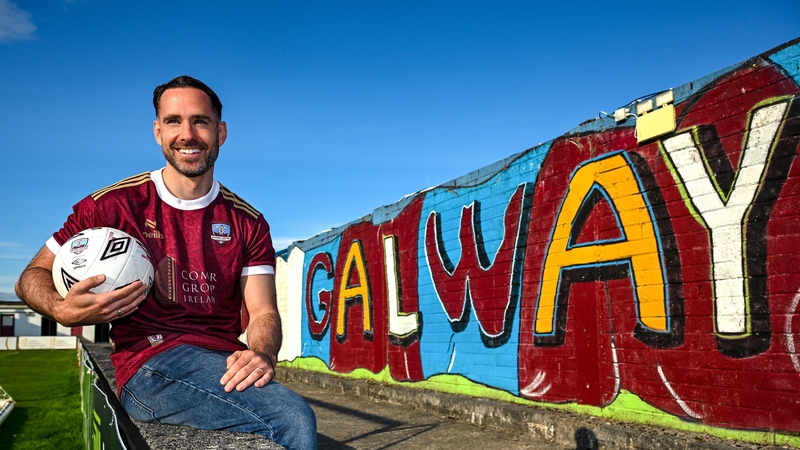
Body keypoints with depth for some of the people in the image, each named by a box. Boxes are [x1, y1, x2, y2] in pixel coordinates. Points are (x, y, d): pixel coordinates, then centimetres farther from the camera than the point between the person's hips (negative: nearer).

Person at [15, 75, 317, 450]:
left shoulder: (247, 222, 11)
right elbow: (32, 277, 11)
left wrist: (262, 355, -20)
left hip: (224, 365, 4)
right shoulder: (115, 204, 5)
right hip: (150, 366, -3)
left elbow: (263, 312, 4)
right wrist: (64, 312, -13)